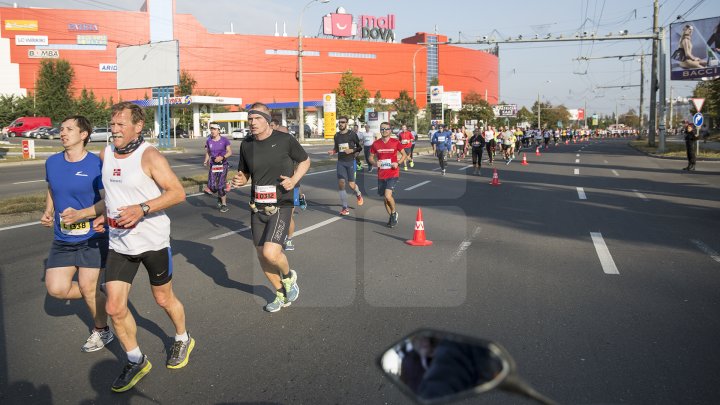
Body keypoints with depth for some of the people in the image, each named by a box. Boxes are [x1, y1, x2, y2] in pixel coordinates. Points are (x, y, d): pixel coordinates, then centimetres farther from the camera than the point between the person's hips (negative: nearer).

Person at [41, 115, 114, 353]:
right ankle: (96, 296, 28)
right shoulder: (52, 162, 3)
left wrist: (80, 214, -24)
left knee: (87, 287, 1)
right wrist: (48, 213, 3)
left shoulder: (96, 165, -14)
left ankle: (102, 332, 25)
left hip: (92, 237, -5)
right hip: (62, 238, 5)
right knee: (56, 289, -2)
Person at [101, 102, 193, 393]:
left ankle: (183, 340, 41)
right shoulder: (105, 154, 5)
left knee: (164, 299, 13)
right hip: (119, 243, 5)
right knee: (115, 308, 0)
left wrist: (142, 209, -31)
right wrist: (104, 215, 14)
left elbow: (178, 193, -21)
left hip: (153, 241, -5)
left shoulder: (149, 156, -15)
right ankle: (136, 361, 20)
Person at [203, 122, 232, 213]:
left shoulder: (224, 140, -6)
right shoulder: (209, 141, 3)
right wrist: (206, 161, -2)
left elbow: (230, 152, -5)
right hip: (213, 165, 3)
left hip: (223, 165, -3)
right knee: (212, 186, -6)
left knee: (221, 185, -11)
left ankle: (224, 204, 7)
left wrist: (222, 157, -20)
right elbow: (207, 152, 14)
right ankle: (220, 196, 26)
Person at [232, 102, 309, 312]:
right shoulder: (246, 145, 4)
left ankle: (289, 276, 15)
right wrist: (239, 180, -7)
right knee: (262, 256, 10)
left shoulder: (285, 140, -8)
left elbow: (305, 161, 6)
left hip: (281, 206, -5)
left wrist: (294, 180, -11)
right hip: (257, 208, 5)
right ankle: (282, 294, 33)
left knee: (270, 253, -20)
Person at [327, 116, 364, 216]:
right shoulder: (337, 135, 7)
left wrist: (352, 150, -19)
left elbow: (360, 147, -2)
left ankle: (359, 194, 37)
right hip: (340, 162, 4)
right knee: (341, 183, -7)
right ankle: (345, 208, 1)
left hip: (350, 162, -3)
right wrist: (332, 151, 0)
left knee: (351, 184, 0)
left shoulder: (352, 134, -6)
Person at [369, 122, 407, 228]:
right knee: (385, 197, 11)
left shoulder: (395, 142, -4)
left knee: (388, 195, -19)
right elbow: (371, 158, 11)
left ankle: (394, 213, 8)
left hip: (393, 174, -4)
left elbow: (404, 154, 6)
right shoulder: (376, 144, 2)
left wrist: (398, 163, -12)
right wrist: (375, 163, -11)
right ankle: (391, 217, 31)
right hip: (381, 175, 4)